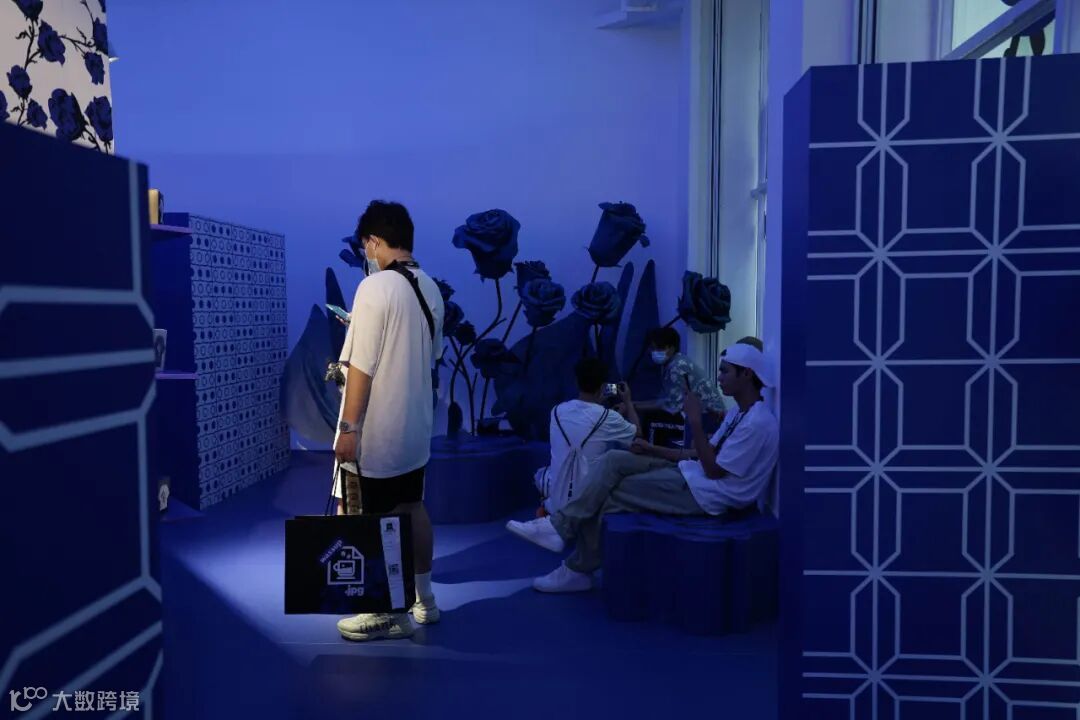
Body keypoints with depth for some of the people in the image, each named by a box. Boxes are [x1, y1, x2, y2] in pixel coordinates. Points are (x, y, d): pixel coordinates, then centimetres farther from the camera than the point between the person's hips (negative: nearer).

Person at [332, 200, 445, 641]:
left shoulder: (375, 287, -18)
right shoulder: (430, 289, 5)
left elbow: (361, 366, -19)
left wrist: (348, 427, -14)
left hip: (378, 428, -8)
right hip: (415, 423, 8)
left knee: (380, 520, 5)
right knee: (412, 509, 19)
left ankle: (392, 614, 17)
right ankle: (423, 598, 32)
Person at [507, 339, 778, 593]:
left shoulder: (758, 423, -19)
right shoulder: (739, 412, 13)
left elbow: (713, 471, -20)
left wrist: (695, 421, -21)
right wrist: (653, 450, 7)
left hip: (705, 492, -9)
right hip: (693, 475, 9)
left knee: (606, 497, -8)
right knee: (615, 460, -5)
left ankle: (578, 571, 6)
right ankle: (563, 525, -10)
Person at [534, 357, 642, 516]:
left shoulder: (557, 411, -4)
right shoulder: (608, 417, -15)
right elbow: (637, 433, 7)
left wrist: (596, 403, 27)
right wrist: (628, 402, 21)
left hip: (557, 504, 4)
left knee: (542, 473, 35)